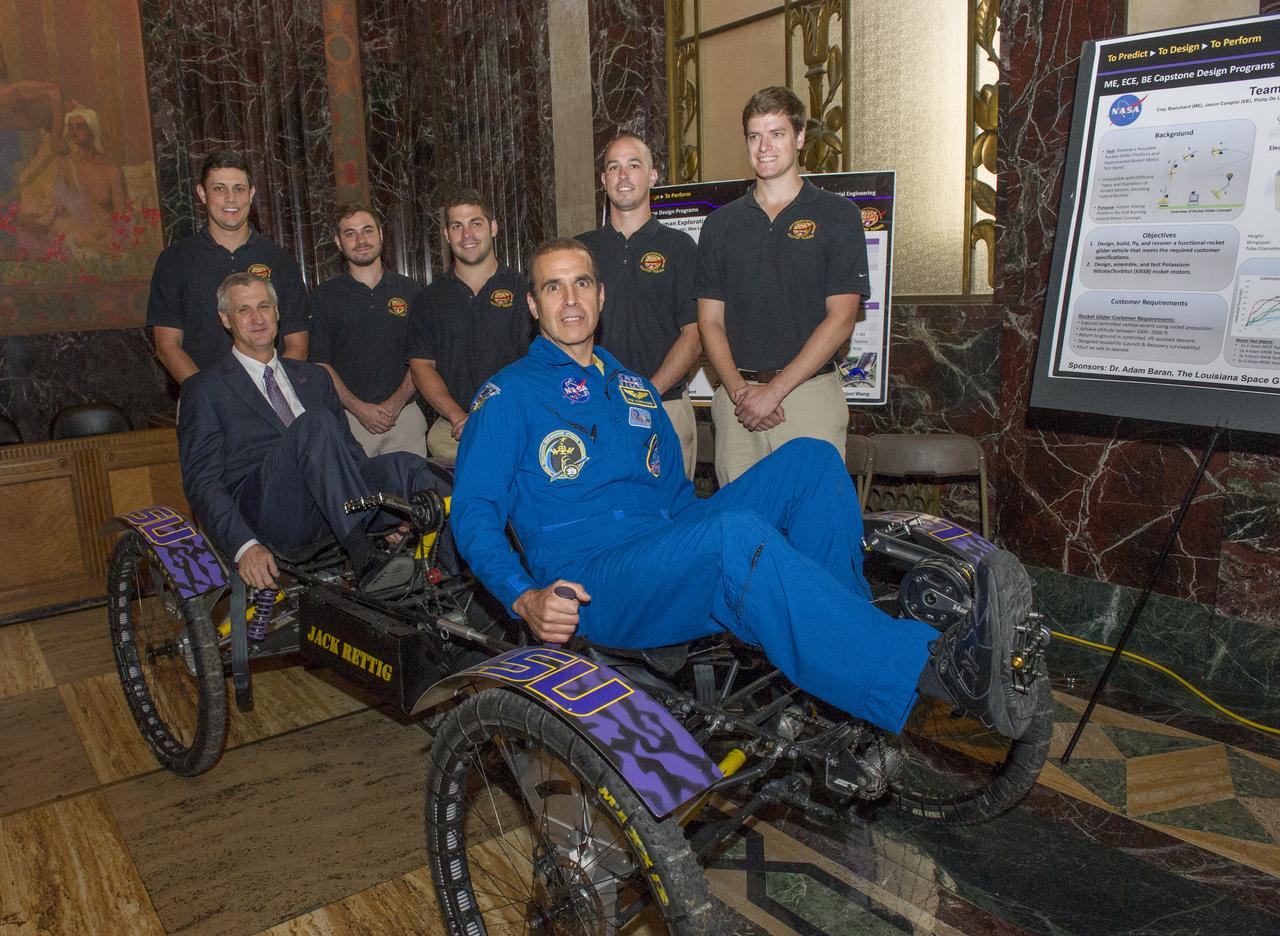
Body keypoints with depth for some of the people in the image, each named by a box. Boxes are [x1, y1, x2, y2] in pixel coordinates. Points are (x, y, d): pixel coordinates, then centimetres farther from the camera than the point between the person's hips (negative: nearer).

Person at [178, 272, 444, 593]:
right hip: (265, 512, -4)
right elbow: (202, 481, 1)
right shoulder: (204, 389, 11)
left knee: (403, 465, -26)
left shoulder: (313, 376, 25)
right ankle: (365, 560, -41)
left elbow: (347, 449, 23)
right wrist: (244, 546, -17)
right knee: (316, 423, -31)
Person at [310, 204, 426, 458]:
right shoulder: (324, 296, 8)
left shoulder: (409, 290, 11)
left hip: (404, 414, 1)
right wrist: (359, 408, -10)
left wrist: (396, 403, -7)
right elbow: (320, 363, 2)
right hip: (348, 417, -1)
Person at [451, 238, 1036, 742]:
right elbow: (473, 513, -2)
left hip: (675, 555, 7)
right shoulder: (510, 395, 6)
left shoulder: (634, 389, 25)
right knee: (736, 534, -36)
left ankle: (847, 639, -24)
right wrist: (526, 598, -19)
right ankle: (933, 667, -40)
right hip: (592, 582, -6)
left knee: (809, 459, -9)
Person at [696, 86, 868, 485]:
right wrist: (739, 389, -9)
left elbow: (841, 318, -5)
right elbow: (710, 321, 8)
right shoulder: (721, 223, 12)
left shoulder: (837, 214, 3)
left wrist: (775, 389, -12)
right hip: (737, 399, 3)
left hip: (811, 394, -2)